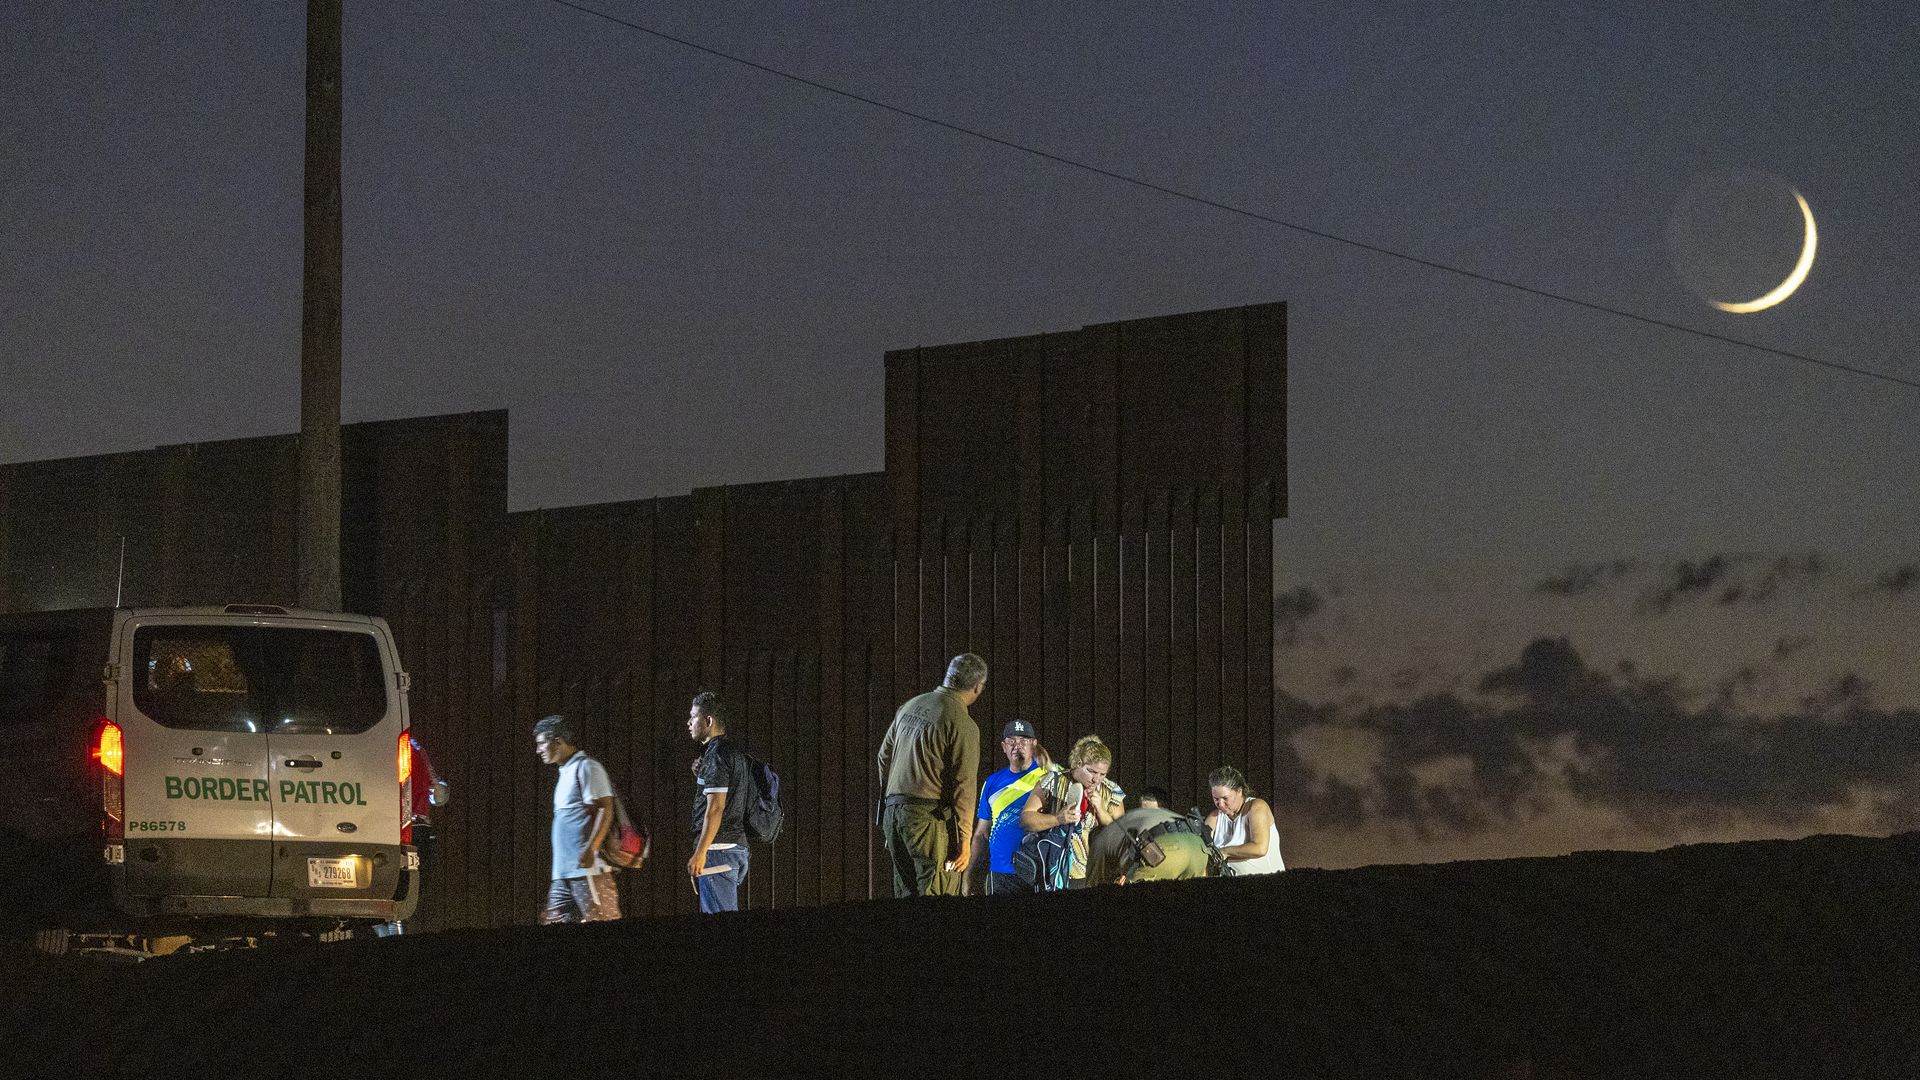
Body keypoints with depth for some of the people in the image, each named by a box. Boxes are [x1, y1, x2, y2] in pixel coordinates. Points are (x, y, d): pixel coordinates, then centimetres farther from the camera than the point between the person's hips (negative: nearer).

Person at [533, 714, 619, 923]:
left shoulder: (586, 768, -6)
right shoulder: (566, 773, 23)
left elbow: (605, 809, -15)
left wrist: (591, 849, -25)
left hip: (587, 867, -10)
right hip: (564, 872, 10)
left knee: (602, 927, -9)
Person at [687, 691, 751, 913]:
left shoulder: (716, 754, -12)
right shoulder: (733, 751, 19)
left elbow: (716, 808, -19)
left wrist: (700, 852, -20)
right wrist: (700, 775, 16)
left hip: (718, 850, -10)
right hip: (738, 847, 10)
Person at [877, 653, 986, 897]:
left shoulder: (910, 707, 13)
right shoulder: (963, 725, -10)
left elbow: (884, 757, 20)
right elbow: (964, 786, -12)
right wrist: (964, 840, -9)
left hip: (893, 810, 7)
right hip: (930, 817, -7)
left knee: (905, 896, 11)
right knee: (937, 903, -8)